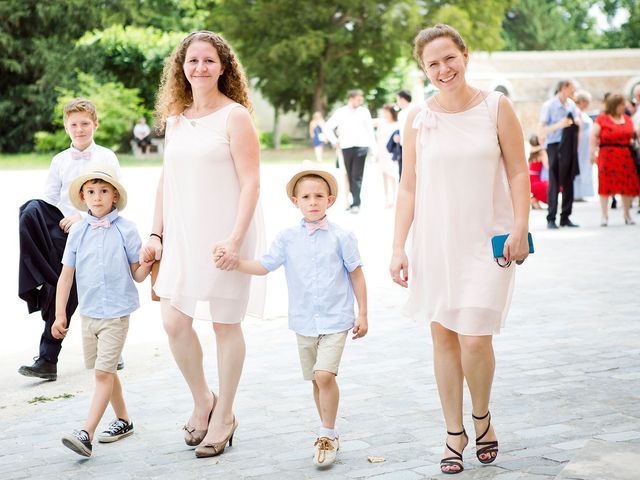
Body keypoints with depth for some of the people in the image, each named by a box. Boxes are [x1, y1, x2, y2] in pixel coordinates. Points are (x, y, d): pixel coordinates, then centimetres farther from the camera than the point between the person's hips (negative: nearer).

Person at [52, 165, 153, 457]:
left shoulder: (126, 230, -7)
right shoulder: (78, 232, 1)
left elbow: (137, 276, 0)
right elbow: (66, 275, 5)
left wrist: (146, 263, -22)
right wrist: (60, 315, 3)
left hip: (116, 313, -4)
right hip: (88, 313, 5)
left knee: (103, 372, -10)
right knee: (105, 371, 16)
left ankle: (86, 434, -12)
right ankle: (123, 420, 33)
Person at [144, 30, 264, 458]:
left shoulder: (235, 116, -7)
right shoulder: (175, 118, 11)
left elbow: (251, 183, -12)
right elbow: (166, 180, 16)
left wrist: (235, 238, -20)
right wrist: (157, 233, 11)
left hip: (225, 236, -5)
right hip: (183, 237, 6)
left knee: (225, 323, 4)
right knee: (174, 321, 1)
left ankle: (223, 417, 19)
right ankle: (202, 401, 25)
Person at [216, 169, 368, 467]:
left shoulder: (341, 237, -6)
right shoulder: (288, 238, 1)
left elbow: (357, 275, 1)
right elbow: (264, 266, 0)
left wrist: (362, 314, 2)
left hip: (336, 320, -4)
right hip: (304, 321, 4)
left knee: (324, 375, -17)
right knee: (317, 379, 13)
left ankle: (327, 435, -2)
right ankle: (328, 434, 28)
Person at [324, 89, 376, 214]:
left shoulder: (364, 112, 3)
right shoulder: (340, 112, 5)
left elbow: (370, 131, 5)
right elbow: (328, 127, 14)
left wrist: (374, 149, 2)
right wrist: (334, 140, 5)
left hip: (361, 147, -2)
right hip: (346, 147, 2)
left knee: (357, 176, -11)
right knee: (350, 176, 6)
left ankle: (356, 203, -14)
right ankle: (354, 201, 15)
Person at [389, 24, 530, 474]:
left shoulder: (496, 107, -2)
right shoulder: (417, 119, 3)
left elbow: (518, 172, 0)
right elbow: (408, 187, 6)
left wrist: (520, 227, -10)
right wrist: (398, 247, 0)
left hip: (487, 242, -2)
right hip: (435, 242, 2)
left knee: (475, 340, -9)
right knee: (443, 336, 7)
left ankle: (482, 416, 21)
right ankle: (455, 433, 22)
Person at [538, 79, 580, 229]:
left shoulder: (571, 104, 11)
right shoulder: (549, 105, -7)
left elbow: (577, 122, 26)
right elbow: (540, 130, -12)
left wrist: (576, 122, 2)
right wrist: (558, 125, -24)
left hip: (569, 147, 6)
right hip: (554, 146, -6)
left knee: (568, 183, 6)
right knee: (554, 183, -7)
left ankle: (565, 217, 13)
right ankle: (551, 219, -3)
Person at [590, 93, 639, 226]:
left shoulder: (627, 118, 13)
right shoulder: (602, 118, -1)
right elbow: (594, 136, -5)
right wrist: (593, 153, -13)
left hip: (625, 155, 4)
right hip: (607, 154, -4)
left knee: (627, 185, 5)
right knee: (606, 185, -4)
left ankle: (627, 215, 18)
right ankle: (604, 216, 3)